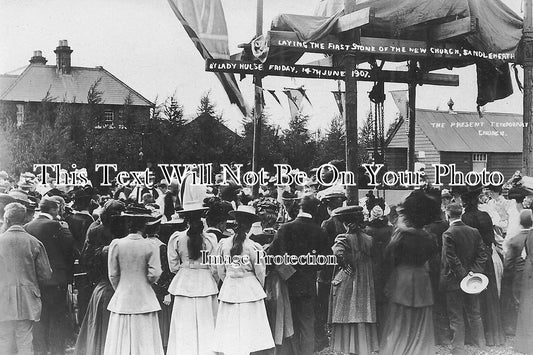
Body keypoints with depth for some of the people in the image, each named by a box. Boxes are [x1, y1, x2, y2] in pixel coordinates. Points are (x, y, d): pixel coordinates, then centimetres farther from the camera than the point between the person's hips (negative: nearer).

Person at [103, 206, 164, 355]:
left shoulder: (116, 244, -5)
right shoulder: (149, 246, -9)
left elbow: (113, 275, -1)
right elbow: (154, 274, -10)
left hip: (122, 299, 1)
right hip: (144, 300, -1)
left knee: (120, 342, 6)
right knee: (145, 342, 4)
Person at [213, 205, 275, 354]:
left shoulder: (223, 244, -4)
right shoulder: (254, 247, -12)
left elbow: (220, 271, 4)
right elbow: (260, 273, -3)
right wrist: (259, 288, 17)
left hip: (229, 289, 3)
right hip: (250, 290, -3)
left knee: (230, 331, 8)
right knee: (248, 331, 4)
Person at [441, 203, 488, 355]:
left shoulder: (448, 234, -16)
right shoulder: (474, 232, 1)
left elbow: (452, 259, -20)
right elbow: (482, 255, 0)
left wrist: (464, 275, -14)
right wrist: (473, 271, -5)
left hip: (454, 280, -5)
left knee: (456, 317, 5)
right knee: (474, 314, 18)